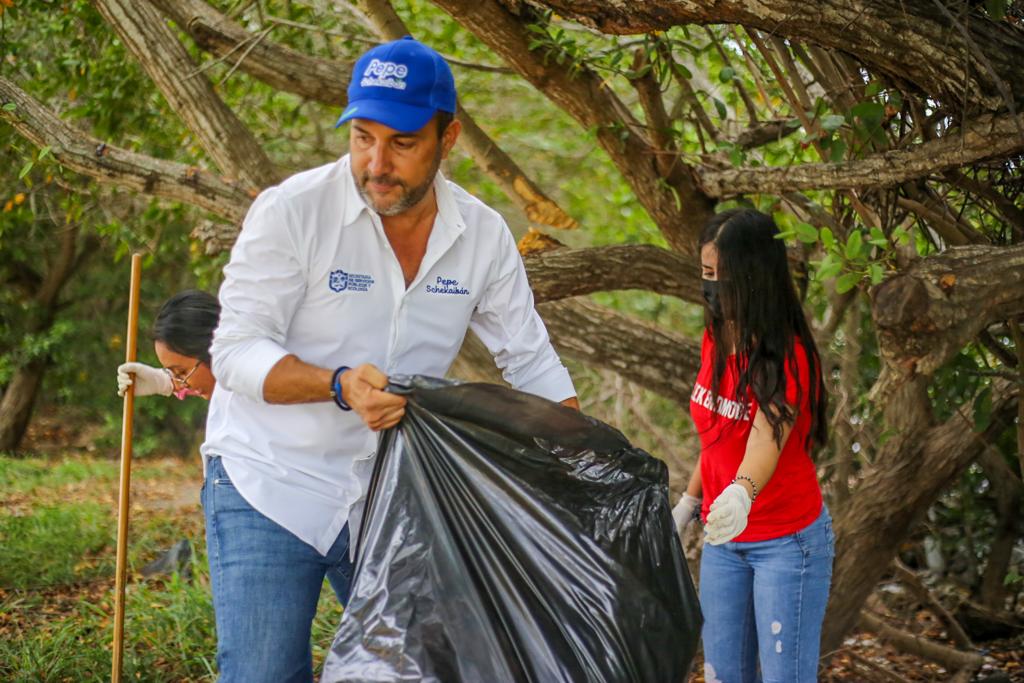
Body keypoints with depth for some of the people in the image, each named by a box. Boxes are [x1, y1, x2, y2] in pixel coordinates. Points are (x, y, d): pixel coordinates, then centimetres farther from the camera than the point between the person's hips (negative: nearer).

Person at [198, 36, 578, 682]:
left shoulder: (483, 235, -2)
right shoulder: (291, 210, -15)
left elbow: (531, 363, 7)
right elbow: (237, 351, -16)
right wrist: (340, 385, -32)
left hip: (393, 494, 4)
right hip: (271, 484, -4)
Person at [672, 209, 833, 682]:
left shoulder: (787, 357, -21)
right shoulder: (715, 339, 0)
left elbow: (767, 434, -38)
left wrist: (742, 493, -57)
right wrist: (688, 503, 17)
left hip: (786, 541, -7)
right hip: (724, 540, 7)